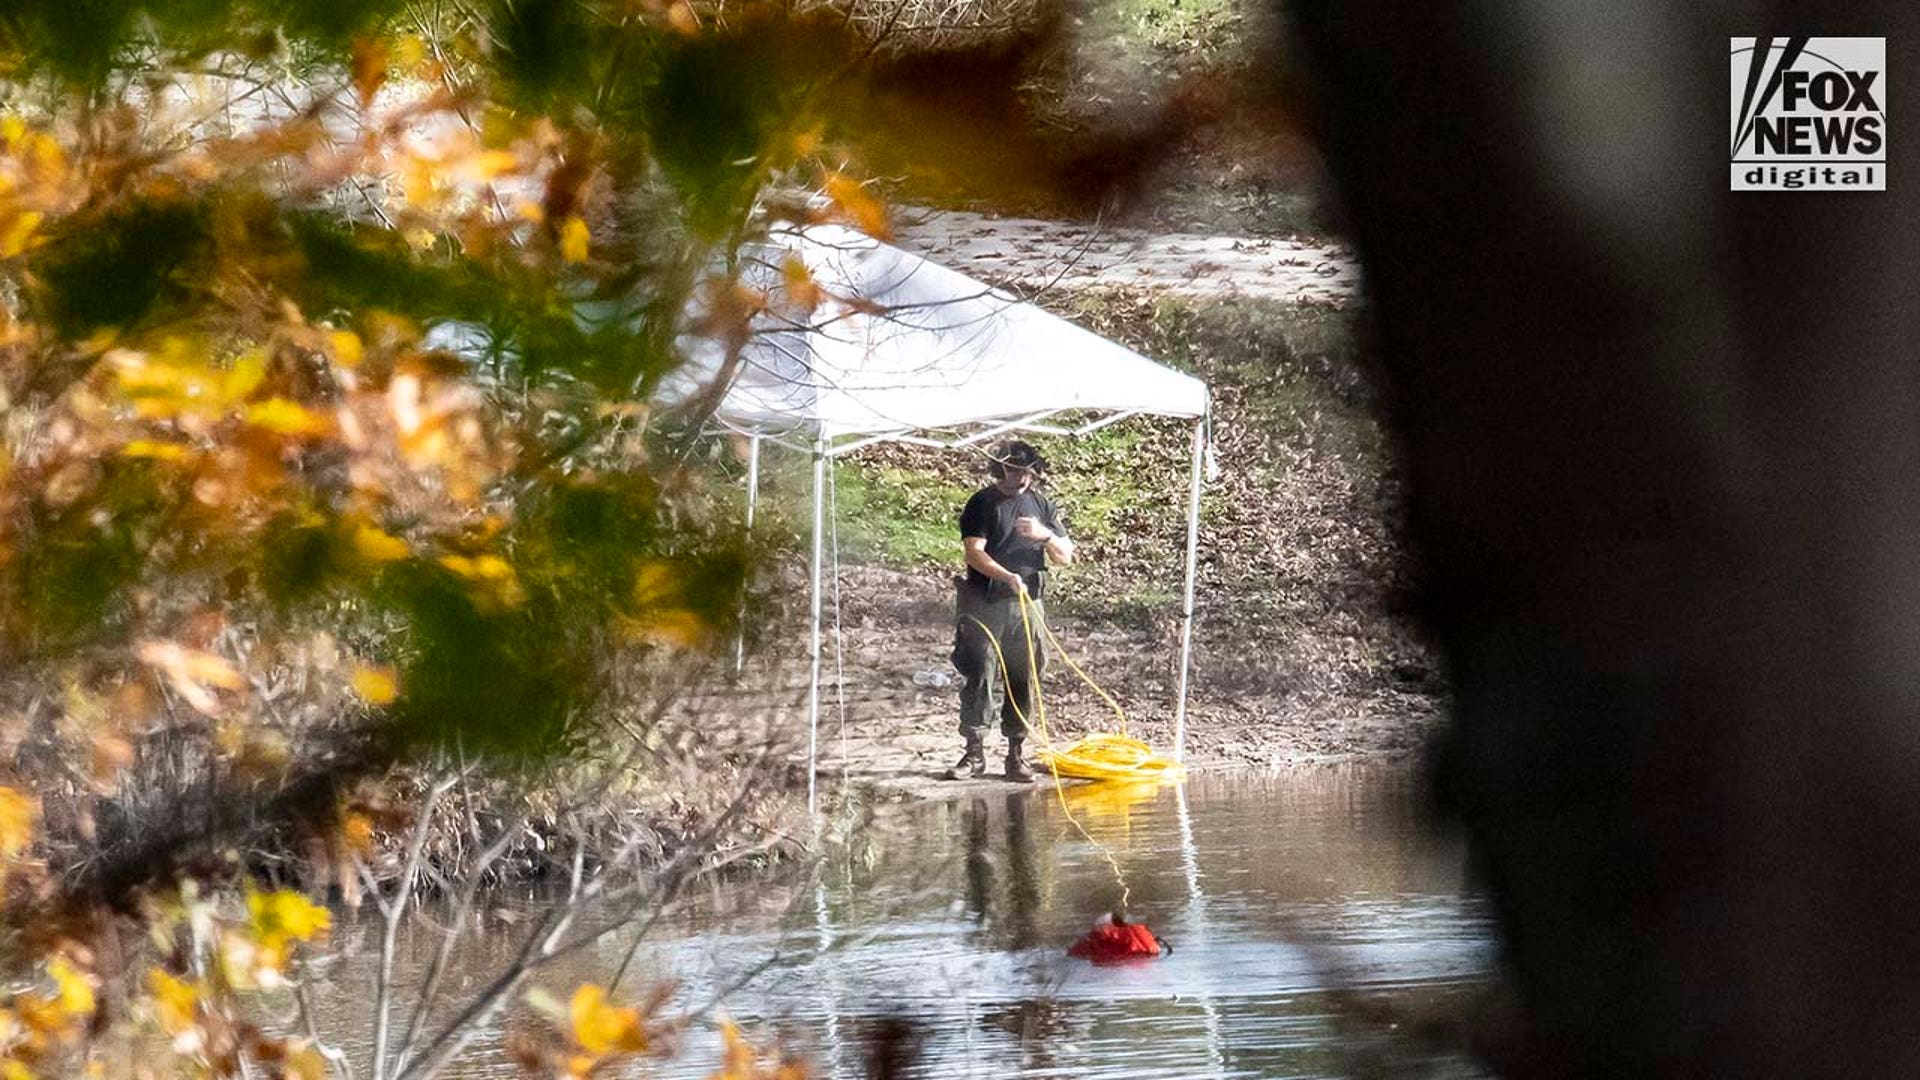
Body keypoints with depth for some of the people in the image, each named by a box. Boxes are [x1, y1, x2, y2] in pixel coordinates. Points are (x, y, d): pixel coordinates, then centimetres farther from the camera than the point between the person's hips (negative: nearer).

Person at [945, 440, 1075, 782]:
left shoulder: (1041, 506, 13)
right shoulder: (982, 503, -1)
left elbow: (1066, 557, 11)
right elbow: (974, 552, -12)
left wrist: (1045, 535, -10)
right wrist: (1007, 577, -27)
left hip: (1028, 605, 4)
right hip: (985, 603, -4)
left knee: (1023, 679, 3)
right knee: (978, 676, -6)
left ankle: (1016, 754, 9)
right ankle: (975, 752, -3)